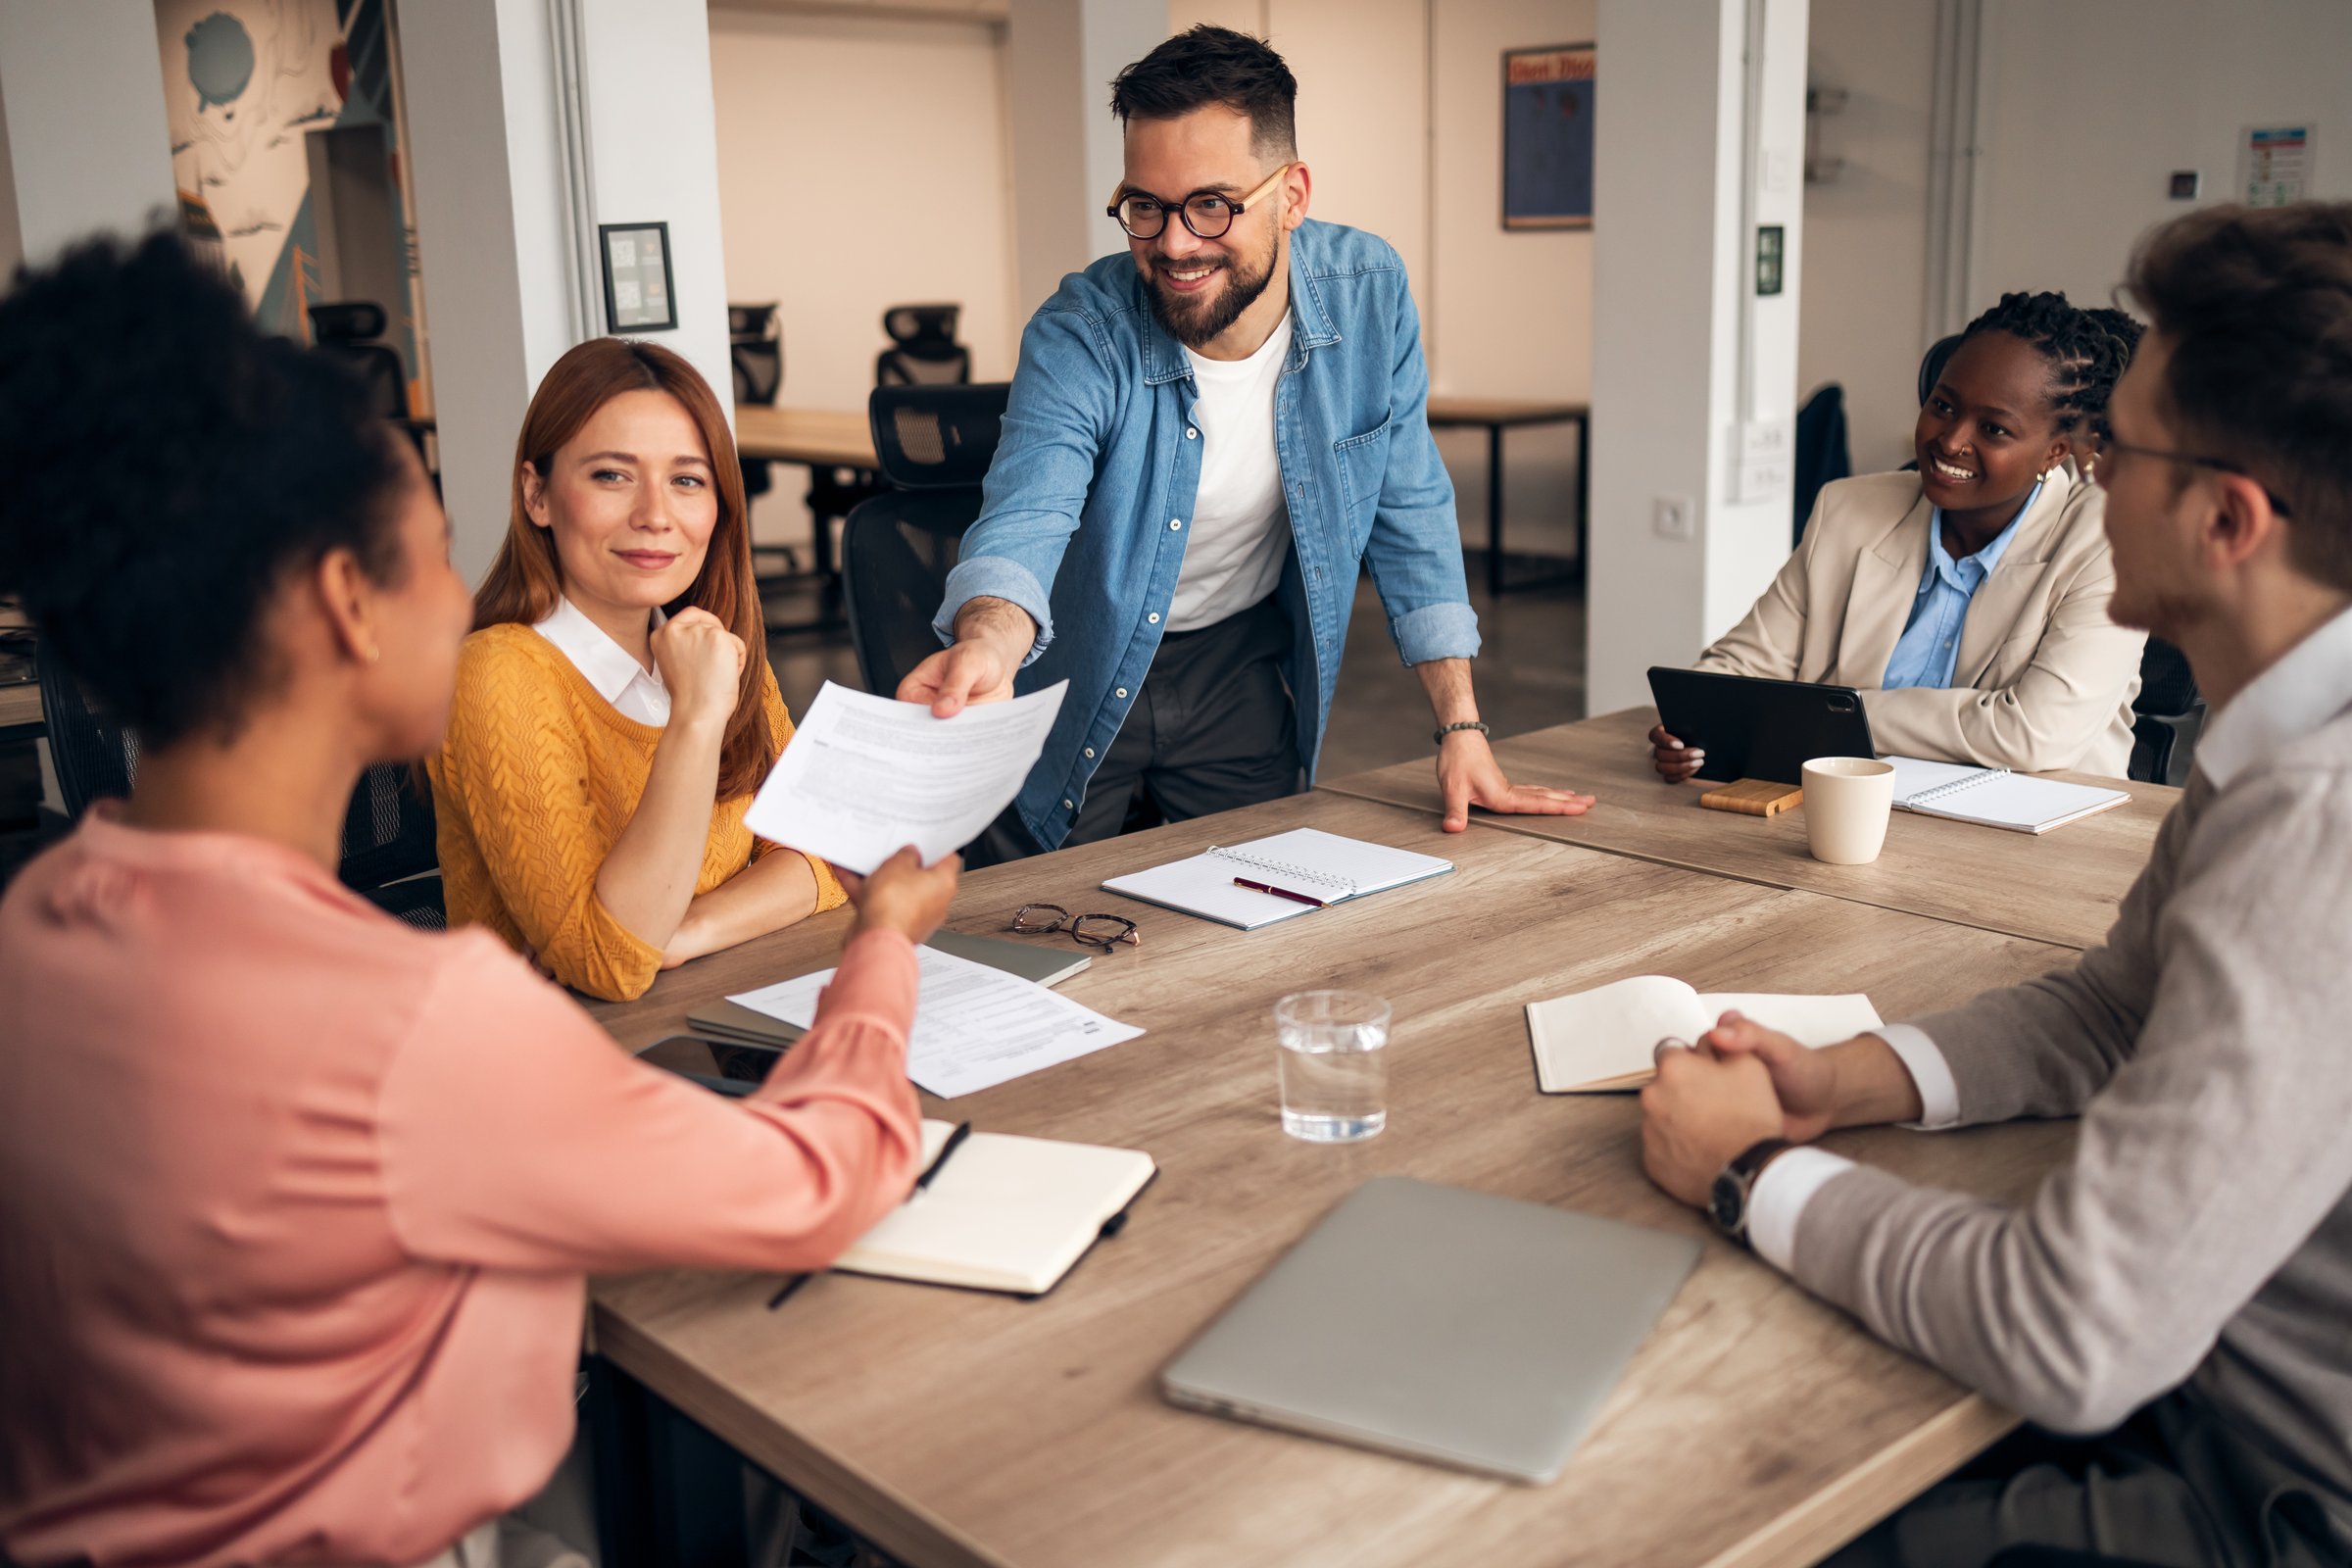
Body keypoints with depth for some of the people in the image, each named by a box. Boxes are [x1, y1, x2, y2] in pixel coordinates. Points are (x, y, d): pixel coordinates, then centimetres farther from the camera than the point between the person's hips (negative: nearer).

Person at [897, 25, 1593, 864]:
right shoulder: (1078, 337, -24)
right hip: (1078, 680, -2)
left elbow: (1408, 517, -6)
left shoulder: (1368, 295, -15)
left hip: (1240, 669, 3)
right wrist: (986, 646, -62)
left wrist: (1462, 730, -10)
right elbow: (1021, 523, -38)